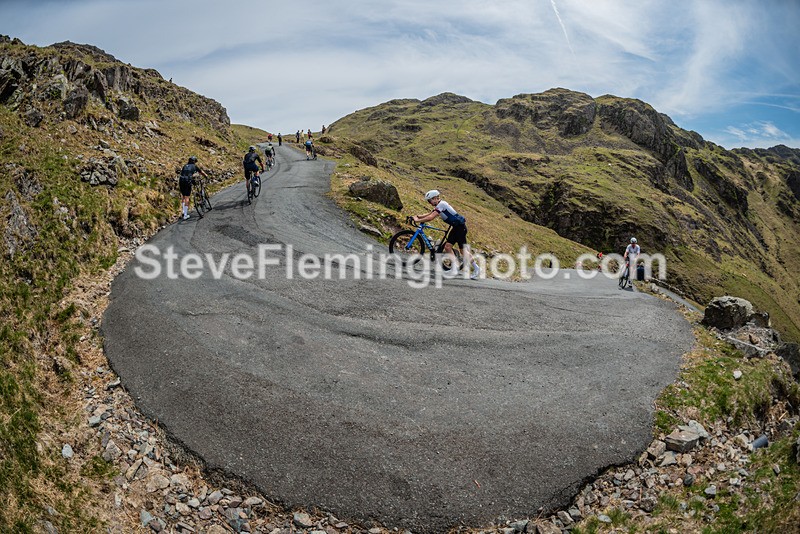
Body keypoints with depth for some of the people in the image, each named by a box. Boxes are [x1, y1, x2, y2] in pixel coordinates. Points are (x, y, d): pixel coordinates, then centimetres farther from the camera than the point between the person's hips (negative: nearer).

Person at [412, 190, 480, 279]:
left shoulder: (441, 204, -18)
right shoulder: (439, 205, 12)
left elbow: (431, 217, -24)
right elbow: (429, 214, 15)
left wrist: (418, 220, -17)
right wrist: (417, 216, 4)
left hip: (460, 226, -10)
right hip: (456, 227, 10)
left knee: (463, 250, -7)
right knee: (447, 246, 4)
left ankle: (476, 269, 3)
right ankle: (455, 267, 9)